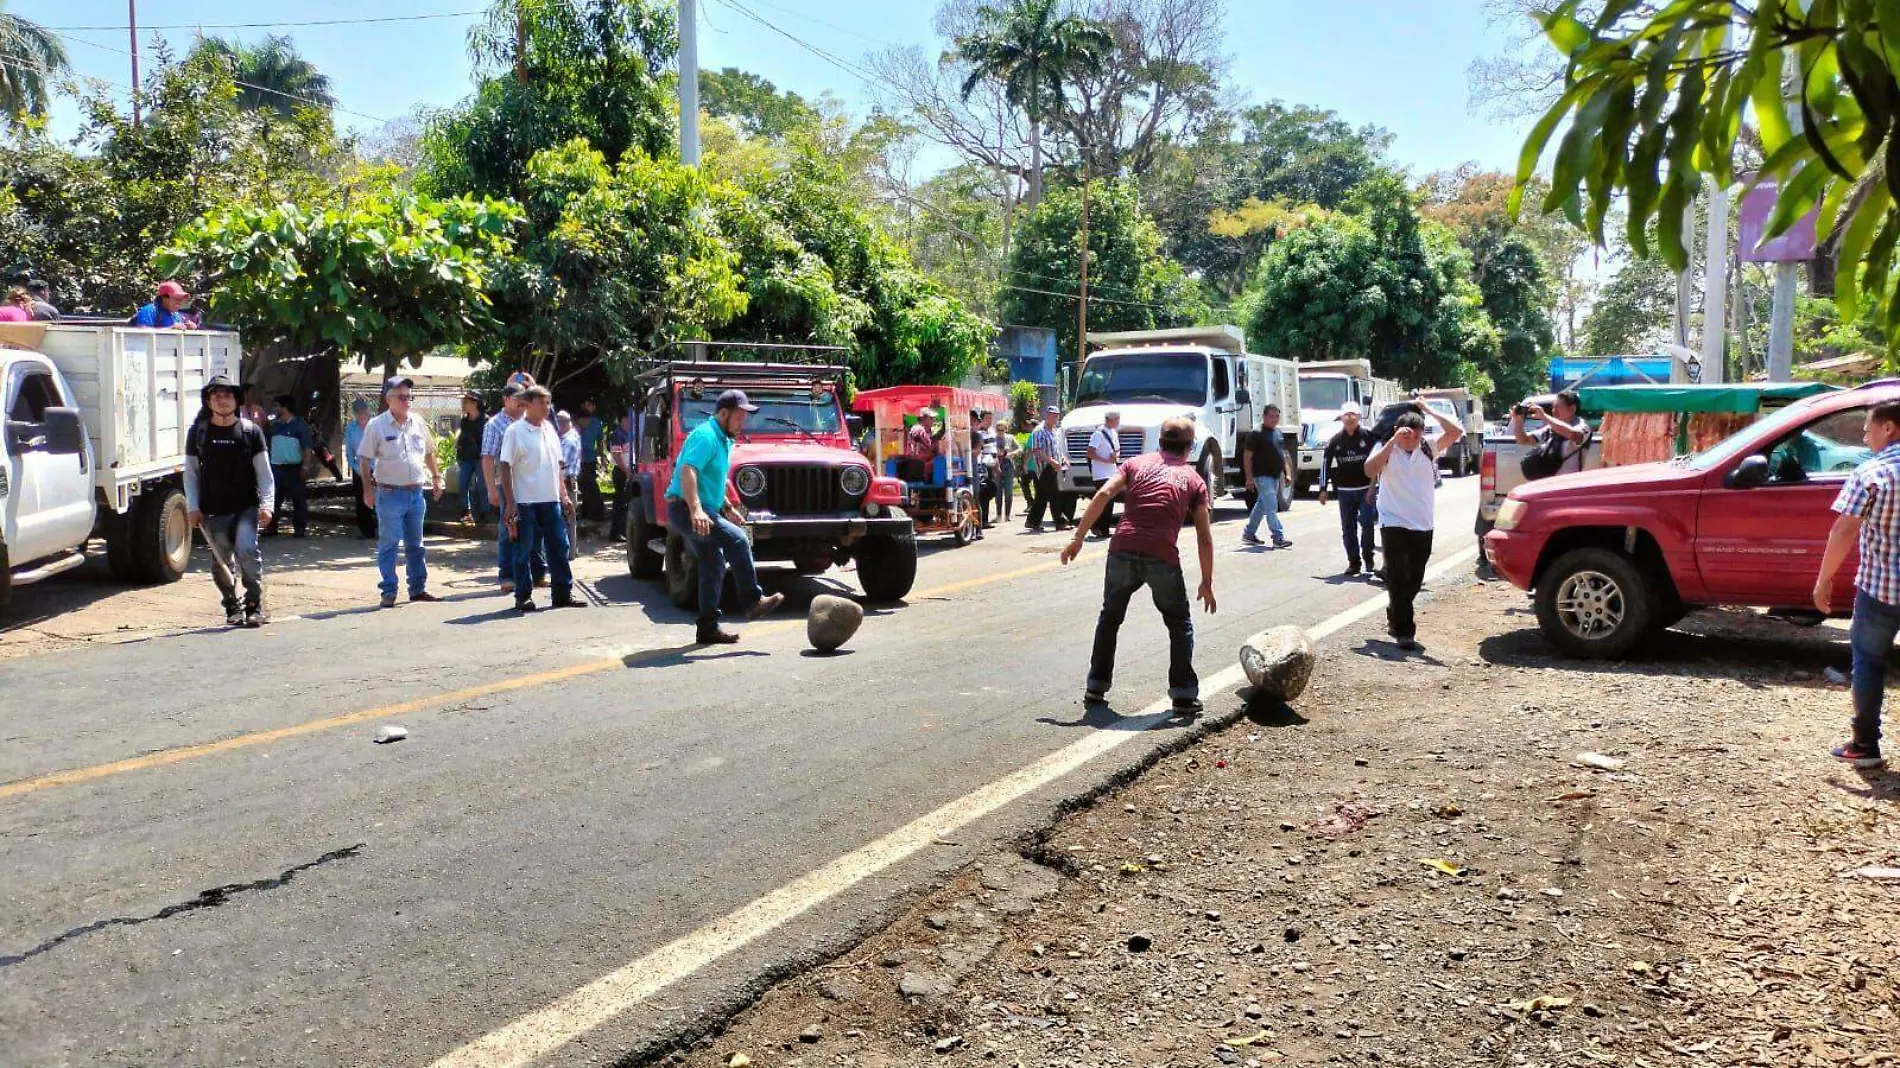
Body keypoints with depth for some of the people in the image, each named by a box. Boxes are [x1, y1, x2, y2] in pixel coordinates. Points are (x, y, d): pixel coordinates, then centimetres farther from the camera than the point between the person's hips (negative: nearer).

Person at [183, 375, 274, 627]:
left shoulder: (251, 430, 2)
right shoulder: (198, 432, 5)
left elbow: (263, 471, 2)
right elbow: (191, 472, 9)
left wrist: (266, 504, -8)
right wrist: (192, 507, 0)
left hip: (246, 507, -2)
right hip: (212, 511, 2)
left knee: (246, 549, -20)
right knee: (222, 560, 6)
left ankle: (254, 604, -8)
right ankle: (232, 606, 24)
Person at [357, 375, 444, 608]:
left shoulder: (418, 422, 7)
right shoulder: (376, 426, -7)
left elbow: (429, 453, 20)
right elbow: (366, 460, -7)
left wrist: (436, 478, 18)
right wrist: (367, 489, -14)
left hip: (415, 492, 5)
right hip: (390, 494, -5)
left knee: (415, 544, 13)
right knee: (388, 544, -1)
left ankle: (418, 588, 21)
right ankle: (389, 592, 4)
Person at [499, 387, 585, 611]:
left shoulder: (550, 429, 12)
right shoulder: (515, 431, -7)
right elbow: (505, 467, -10)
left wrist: (564, 495, 15)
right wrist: (510, 502, -16)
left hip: (551, 501, 6)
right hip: (525, 502, -6)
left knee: (558, 547, 8)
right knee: (524, 551, 1)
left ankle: (563, 594, 14)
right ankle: (523, 597, 9)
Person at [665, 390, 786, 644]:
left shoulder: (723, 439, 17)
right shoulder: (705, 436, -16)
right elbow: (687, 472, -30)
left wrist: (728, 508, 28)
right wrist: (696, 511, -40)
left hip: (703, 511, 11)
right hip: (686, 509, -11)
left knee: (714, 565, 9)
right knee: (736, 539, -23)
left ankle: (708, 628, 15)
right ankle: (753, 602, -19)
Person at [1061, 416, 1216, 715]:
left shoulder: (1136, 463, 17)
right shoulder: (1193, 479, 14)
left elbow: (1103, 495, 1)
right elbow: (1205, 538, 10)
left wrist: (1077, 538, 2)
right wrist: (1207, 583, 17)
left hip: (1123, 551, 2)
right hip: (1163, 559, -1)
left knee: (1110, 617, 22)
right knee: (1180, 624, 18)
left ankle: (1096, 687, 25)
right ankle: (1184, 694, 12)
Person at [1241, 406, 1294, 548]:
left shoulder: (1278, 433, 14)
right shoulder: (1257, 434, -11)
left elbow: (1283, 455, 21)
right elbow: (1247, 456, -12)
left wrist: (1287, 473, 13)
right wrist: (1249, 478, -17)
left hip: (1275, 476, 8)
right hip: (1262, 476, -8)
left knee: (1261, 505, 15)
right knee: (1271, 507, -11)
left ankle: (1248, 534, 25)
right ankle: (1278, 538, -12)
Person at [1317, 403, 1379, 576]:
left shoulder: (1368, 436, -3)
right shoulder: (1336, 440, 4)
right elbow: (1326, 462, 8)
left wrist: (1374, 484, -5)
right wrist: (1323, 489, 5)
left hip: (1365, 489, -3)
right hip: (1344, 490, 3)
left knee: (1367, 524, -7)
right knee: (1348, 529, 5)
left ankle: (1368, 558, 10)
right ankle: (1354, 562, 14)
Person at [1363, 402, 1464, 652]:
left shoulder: (1428, 448, 2)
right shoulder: (1386, 449, -5)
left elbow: (1456, 432, -6)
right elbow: (1370, 471, -22)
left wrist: (1429, 412, -8)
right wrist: (1393, 441, -23)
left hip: (1423, 525, 4)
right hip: (1394, 524, -4)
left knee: (1414, 579, 12)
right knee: (1398, 578, -9)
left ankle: (1395, 619, 34)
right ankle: (1404, 631, -6)